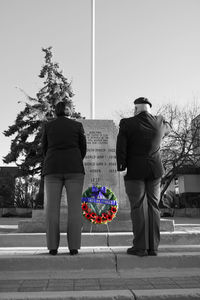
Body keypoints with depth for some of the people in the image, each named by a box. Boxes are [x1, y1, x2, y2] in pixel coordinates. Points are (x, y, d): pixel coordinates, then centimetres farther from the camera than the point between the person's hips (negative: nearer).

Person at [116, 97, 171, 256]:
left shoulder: (127, 124, -7)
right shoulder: (159, 123, 4)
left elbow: (121, 148, -11)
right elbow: (167, 128, 28)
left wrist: (121, 167, -7)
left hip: (134, 171, -3)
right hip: (155, 171, 3)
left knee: (138, 208, 0)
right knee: (153, 207, 7)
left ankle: (140, 247, 1)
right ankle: (153, 247, 9)